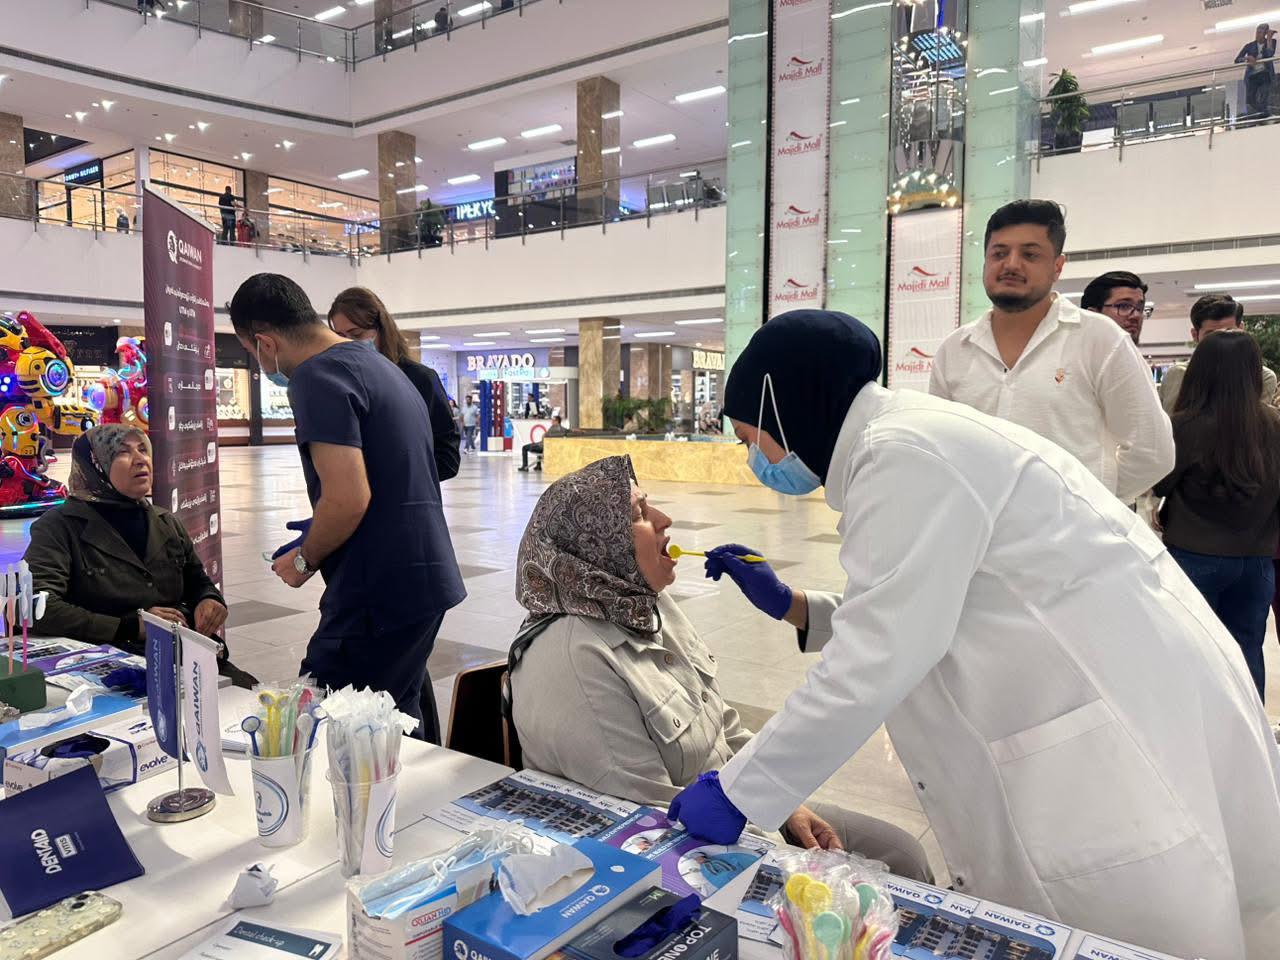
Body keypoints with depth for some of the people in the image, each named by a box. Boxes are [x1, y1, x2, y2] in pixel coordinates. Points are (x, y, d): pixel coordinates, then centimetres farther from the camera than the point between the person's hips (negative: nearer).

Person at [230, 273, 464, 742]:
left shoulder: (318, 377, -13)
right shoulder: (379, 365, 17)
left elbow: (349, 498, -23)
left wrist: (305, 559, -5)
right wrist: (321, 533, 25)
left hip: (380, 593, -10)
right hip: (427, 579, 10)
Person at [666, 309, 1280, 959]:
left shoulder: (908, 453, -20)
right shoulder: (908, 442, 10)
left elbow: (875, 660, -25)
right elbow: (912, 618, 16)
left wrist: (735, 792, -18)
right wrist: (789, 605, 9)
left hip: (1134, 731, -9)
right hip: (1089, 721, 9)